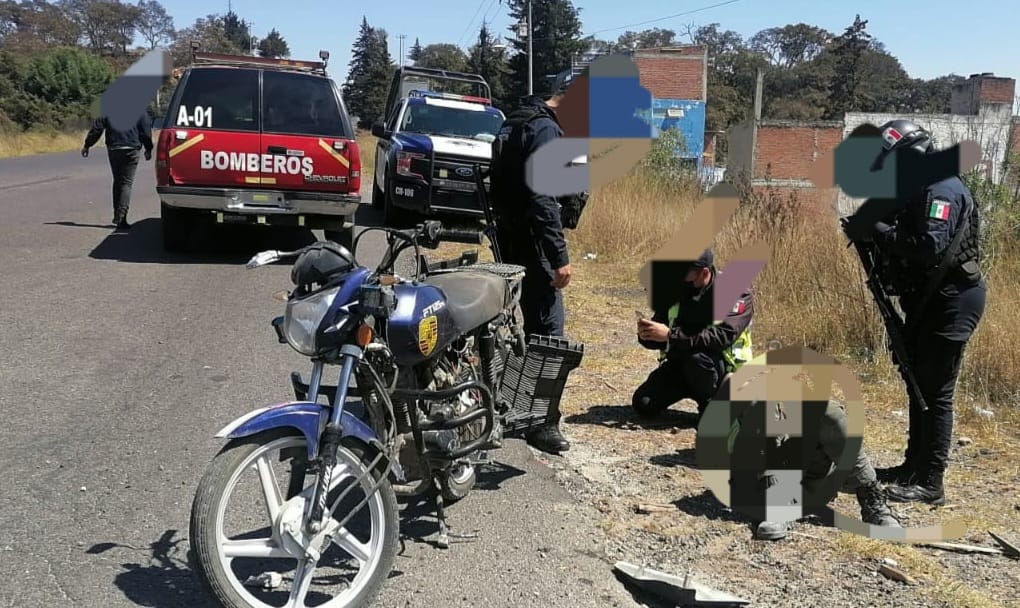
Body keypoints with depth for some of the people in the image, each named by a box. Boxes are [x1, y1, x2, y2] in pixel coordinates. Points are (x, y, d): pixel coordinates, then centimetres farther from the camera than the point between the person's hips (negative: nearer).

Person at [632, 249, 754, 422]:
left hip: (724, 368, -5)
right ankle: (690, 388, 15)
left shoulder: (736, 295, -17)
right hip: (678, 364, 5)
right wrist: (647, 335, -21)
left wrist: (670, 336, -37)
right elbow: (659, 339, 5)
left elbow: (721, 337, -32)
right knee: (643, 404, -11)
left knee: (696, 359, -37)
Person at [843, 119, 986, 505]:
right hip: (928, 300, 10)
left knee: (935, 392, -7)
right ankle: (915, 465, 28)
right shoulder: (913, 191, 13)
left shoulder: (941, 189, -18)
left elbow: (931, 246, -31)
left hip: (952, 301, -10)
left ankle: (930, 483, 0)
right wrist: (873, 234, -4)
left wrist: (878, 231, -28)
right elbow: (905, 246, 14)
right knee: (918, 383, 16)